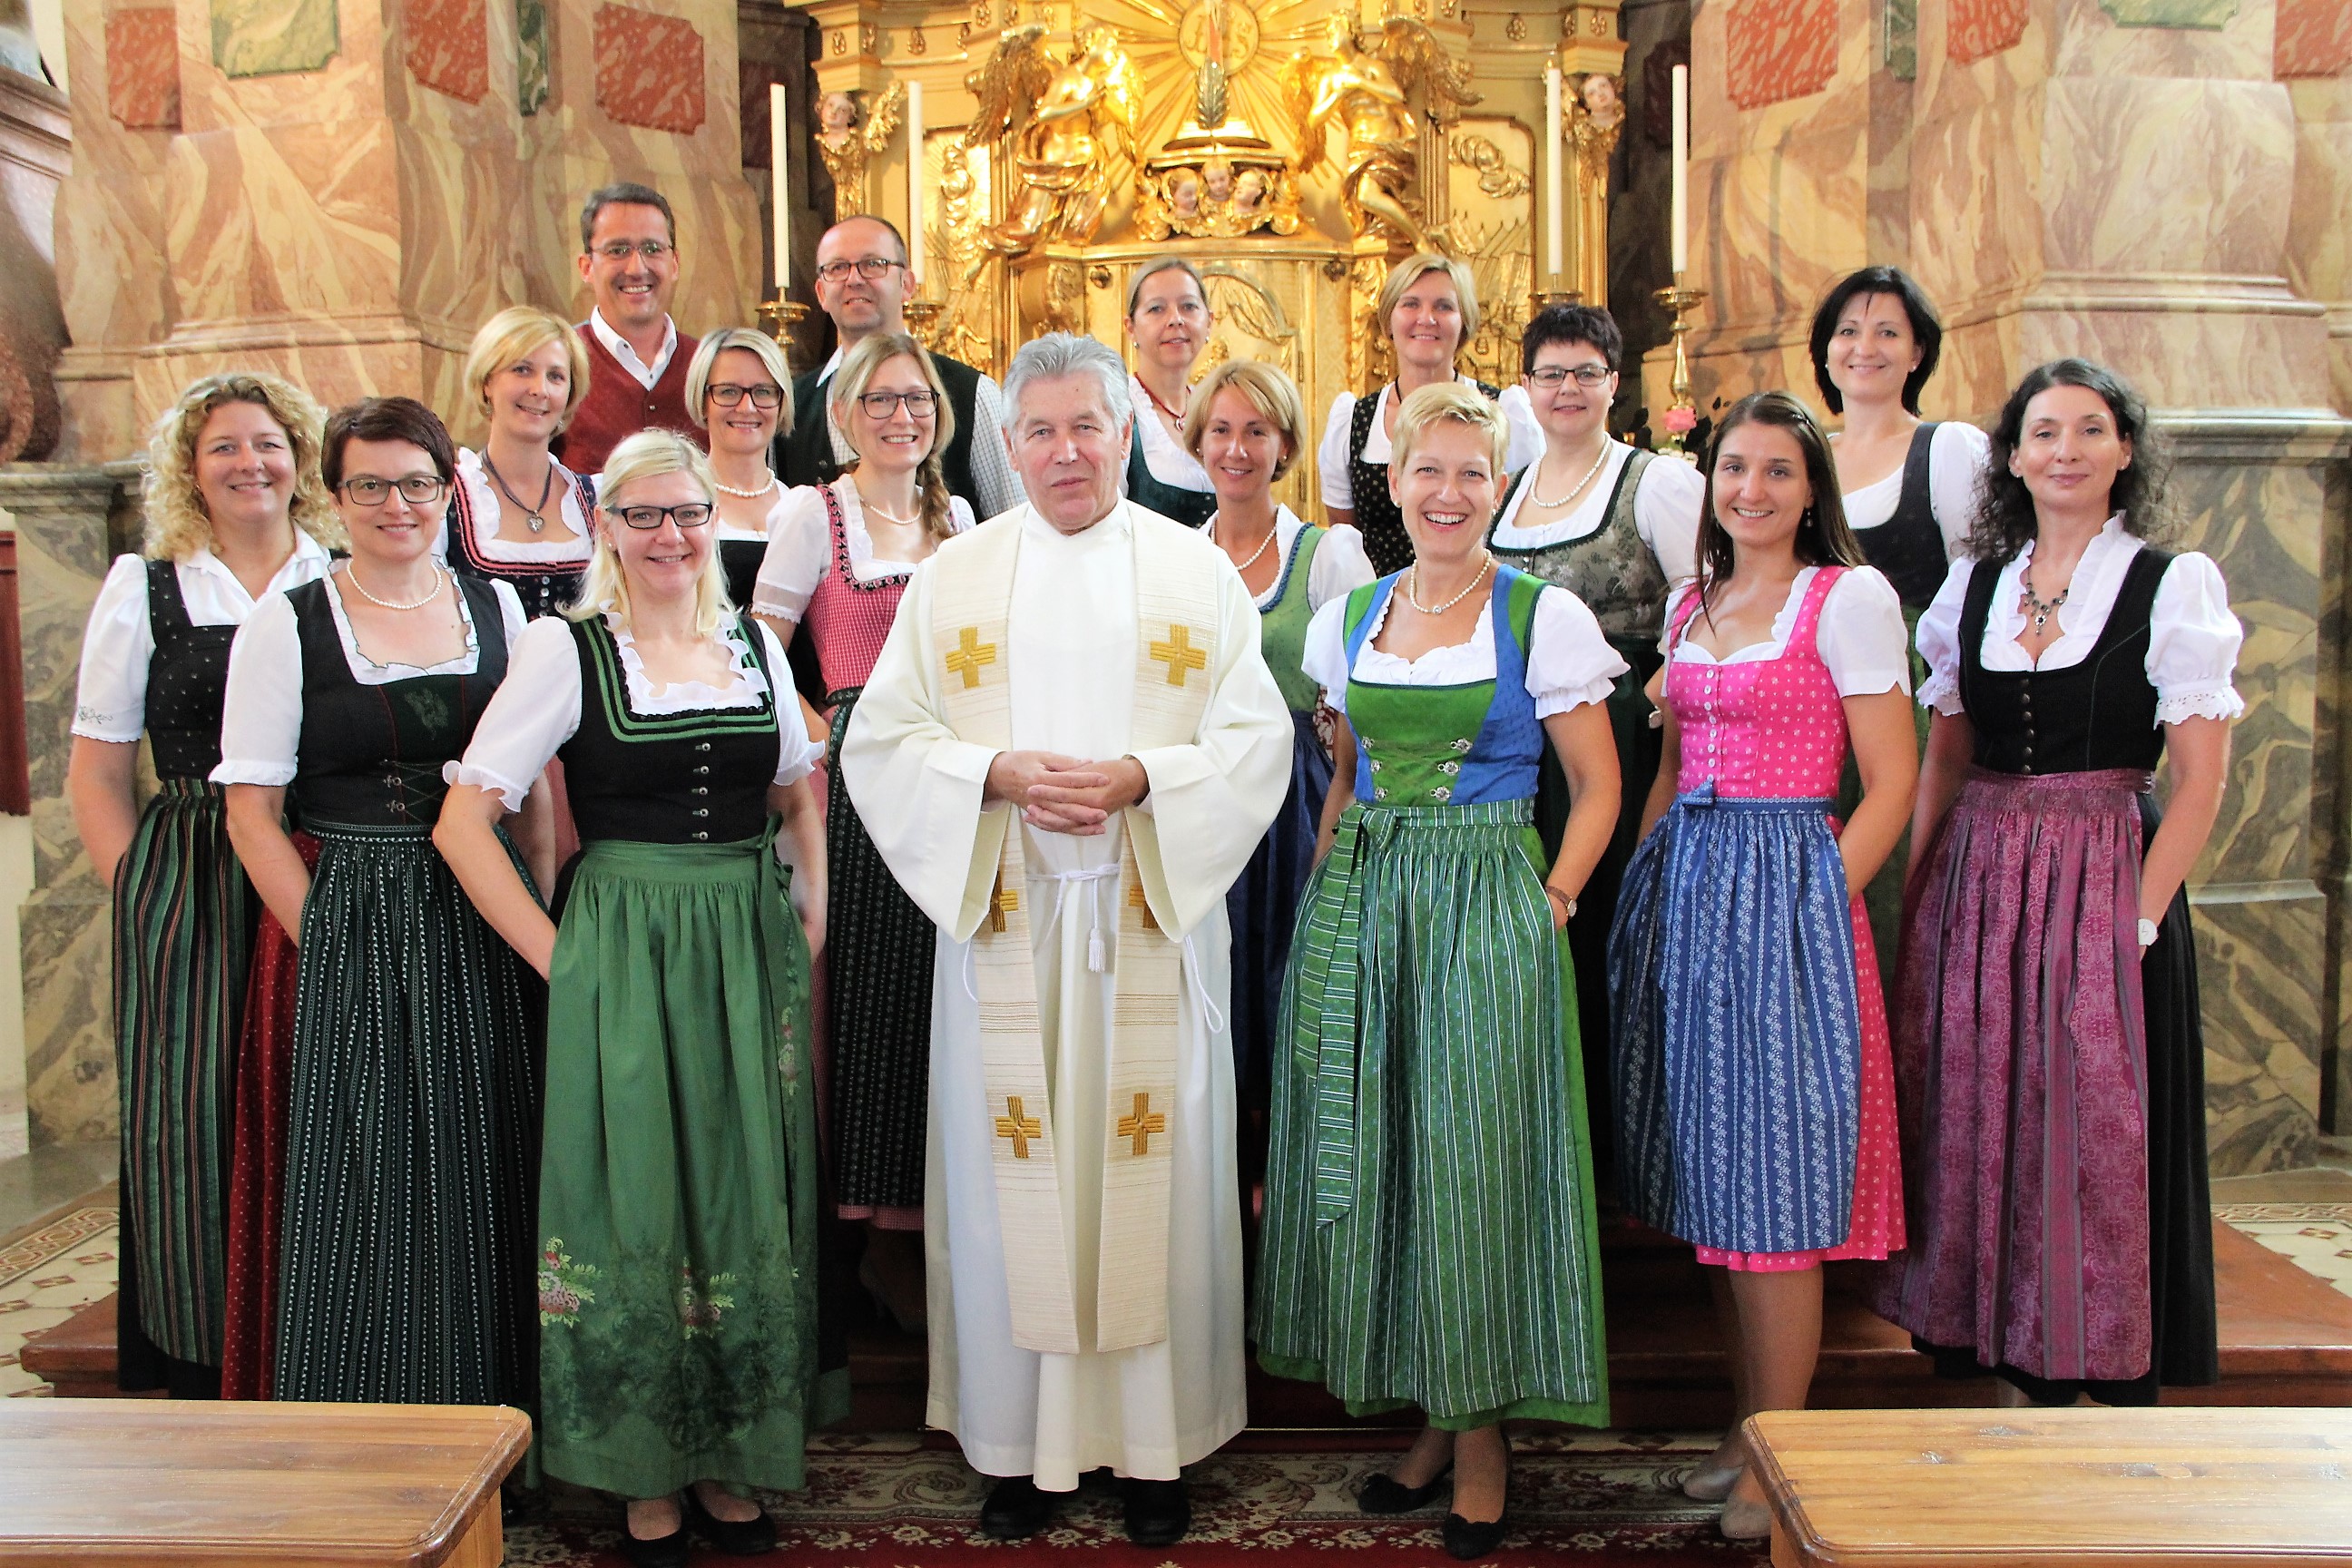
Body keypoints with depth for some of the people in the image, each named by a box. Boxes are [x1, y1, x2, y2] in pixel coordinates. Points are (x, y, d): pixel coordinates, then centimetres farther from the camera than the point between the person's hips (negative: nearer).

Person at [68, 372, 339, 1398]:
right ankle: (207, 1372, 15)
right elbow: (96, 775, 7)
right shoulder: (143, 591, 7)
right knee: (192, 1126, 0)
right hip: (189, 901, 0)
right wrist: (142, 894, -3)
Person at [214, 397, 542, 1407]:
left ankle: (496, 1423, 23)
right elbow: (251, 811, -3)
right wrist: (331, 939, -10)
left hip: (487, 932, 3)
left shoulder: (496, 607, 8)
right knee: (374, 1184, 1)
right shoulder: (285, 627, -2)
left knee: (490, 1182, 8)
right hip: (357, 941, -3)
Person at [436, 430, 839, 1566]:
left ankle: (724, 1465, 25)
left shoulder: (754, 646, 9)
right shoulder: (566, 648, -4)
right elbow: (463, 821, -8)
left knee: (745, 1203, 9)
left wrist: (810, 916, 9)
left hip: (752, 957, 4)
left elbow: (798, 797, 21)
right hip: (621, 957, -4)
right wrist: (557, 955, -10)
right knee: (636, 1203, 2)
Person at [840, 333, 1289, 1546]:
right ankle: (1019, 1439, 18)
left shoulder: (1197, 571, 6)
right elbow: (879, 742, 4)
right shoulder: (952, 575, 8)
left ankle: (1154, 1442, 17)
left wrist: (1142, 779, -15)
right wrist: (999, 776, -13)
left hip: (1151, 919, 0)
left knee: (1150, 1166, 3)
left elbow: (1259, 739, 1)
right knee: (1013, 1169, 4)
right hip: (1003, 917, 1)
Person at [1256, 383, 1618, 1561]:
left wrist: (1547, 908, -9)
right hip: (1358, 904, 5)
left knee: (1474, 1156, 0)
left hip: (1486, 913, -4)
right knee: (1366, 1156, 7)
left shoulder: (1543, 616, -3)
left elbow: (1596, 786, 0)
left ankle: (1483, 1433, 18)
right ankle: (1431, 1419, 24)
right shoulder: (1349, 617, 10)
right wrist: (1327, 898, 7)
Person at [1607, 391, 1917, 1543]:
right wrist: (1647, 875, 10)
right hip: (1681, 887, 6)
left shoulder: (1850, 597, -4)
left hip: (1784, 886, -6)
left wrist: (1816, 901, -13)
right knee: (1710, 1166, 10)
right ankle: (1745, 1424, 22)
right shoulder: (1690, 604, 16)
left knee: (1773, 1173, -4)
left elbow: (1892, 779, -7)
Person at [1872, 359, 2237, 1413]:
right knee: (1981, 1127, 8)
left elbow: (2199, 778, -5)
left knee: (2104, 1141, 0)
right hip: (1975, 881, 4)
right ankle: (2022, 1368, 23)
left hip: (2103, 881, -4)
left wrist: (2141, 918, -13)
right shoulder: (1973, 586, 10)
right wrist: (1917, 902, 5)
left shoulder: (2173, 586, -2)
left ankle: (2119, 1376, 17)